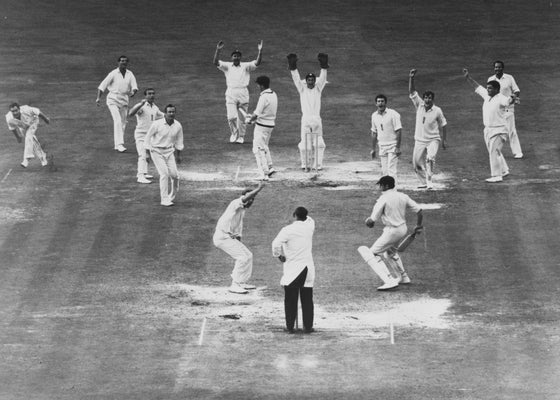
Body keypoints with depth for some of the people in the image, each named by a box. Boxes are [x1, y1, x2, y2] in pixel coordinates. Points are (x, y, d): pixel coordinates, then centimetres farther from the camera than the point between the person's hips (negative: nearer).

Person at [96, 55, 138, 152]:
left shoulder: (130, 74, 8)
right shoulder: (113, 73, -5)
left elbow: (134, 86, -1)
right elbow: (102, 86, -5)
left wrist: (133, 92, -24)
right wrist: (98, 98, -14)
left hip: (124, 100, 5)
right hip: (113, 99, -5)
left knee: (123, 123, 7)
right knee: (117, 121, -18)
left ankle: (117, 145, 17)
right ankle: (119, 144, -25)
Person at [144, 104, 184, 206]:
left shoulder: (178, 126, -3)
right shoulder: (157, 124, -16)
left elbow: (179, 141, 12)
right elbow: (148, 138, -5)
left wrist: (179, 155, 15)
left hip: (169, 151, 4)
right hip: (157, 151, -4)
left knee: (174, 174, -4)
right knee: (164, 173, -15)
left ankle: (171, 196, 19)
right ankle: (165, 199, -11)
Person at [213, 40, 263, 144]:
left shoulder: (246, 66, 6)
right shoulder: (227, 66, 7)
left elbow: (257, 63, -7)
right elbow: (216, 62, -7)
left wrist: (260, 51, -22)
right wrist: (218, 50, -22)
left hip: (243, 93, 0)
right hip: (231, 93, 0)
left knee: (242, 118, 4)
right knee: (231, 117, -10)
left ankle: (241, 137, 18)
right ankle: (234, 133, 13)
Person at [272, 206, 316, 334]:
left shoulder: (288, 230, -12)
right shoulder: (310, 226, 1)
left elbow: (276, 243, -22)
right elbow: (310, 219, 27)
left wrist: (279, 255, -8)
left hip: (292, 268, -3)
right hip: (308, 268, 3)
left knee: (290, 300, 6)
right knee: (307, 300, 9)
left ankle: (290, 326, 7)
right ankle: (308, 326, 11)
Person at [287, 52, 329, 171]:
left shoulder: (318, 88, 9)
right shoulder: (302, 89, 7)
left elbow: (322, 78, -2)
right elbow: (296, 78, -2)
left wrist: (324, 66, -16)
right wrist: (293, 67, -15)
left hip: (317, 119, 1)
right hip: (305, 119, -1)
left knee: (318, 143, 0)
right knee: (305, 143, -2)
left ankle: (318, 164, 4)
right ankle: (305, 165, 9)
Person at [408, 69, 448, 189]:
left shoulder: (437, 111, -7)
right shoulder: (419, 105, -1)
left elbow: (443, 125, 3)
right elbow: (411, 92, -8)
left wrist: (444, 140, 1)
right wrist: (411, 78, -21)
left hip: (433, 140, -4)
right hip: (419, 140, 4)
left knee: (430, 158, -28)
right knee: (416, 163, 7)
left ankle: (429, 180, -19)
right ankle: (424, 182, 26)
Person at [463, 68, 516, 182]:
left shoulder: (501, 99, -17)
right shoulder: (487, 96, 7)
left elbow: (508, 102, -37)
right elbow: (477, 86, 17)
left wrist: (512, 99, -59)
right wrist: (468, 77, 14)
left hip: (499, 130, -9)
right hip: (488, 129, 9)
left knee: (494, 152, -11)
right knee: (493, 152, 17)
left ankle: (497, 176, -7)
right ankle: (504, 170, 32)